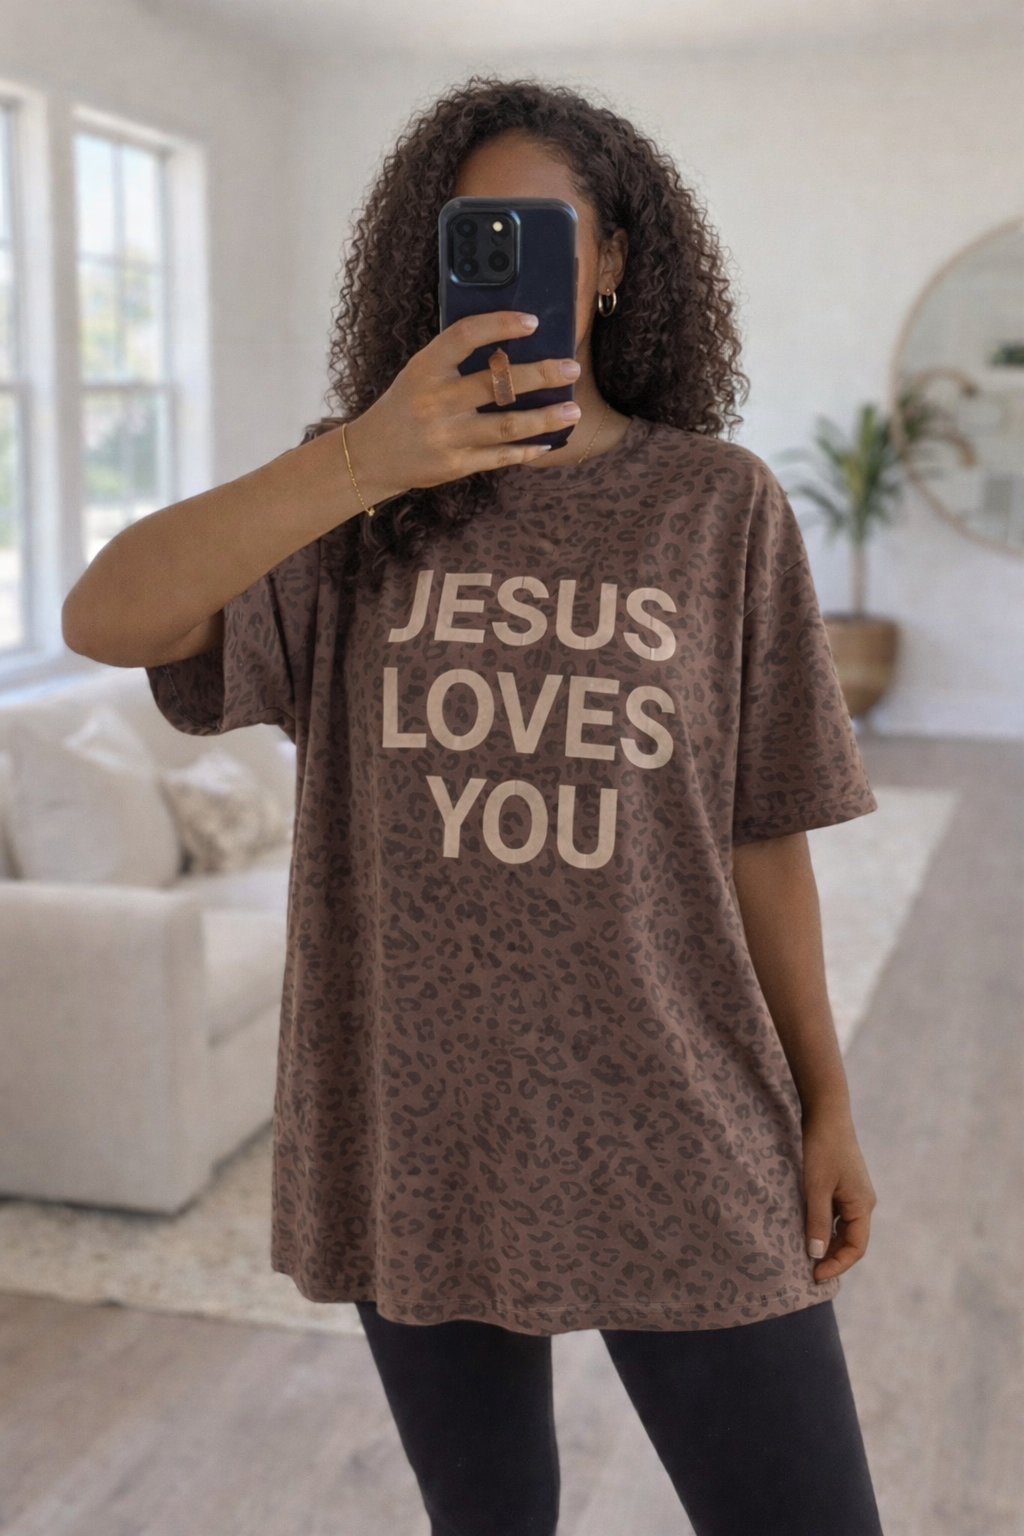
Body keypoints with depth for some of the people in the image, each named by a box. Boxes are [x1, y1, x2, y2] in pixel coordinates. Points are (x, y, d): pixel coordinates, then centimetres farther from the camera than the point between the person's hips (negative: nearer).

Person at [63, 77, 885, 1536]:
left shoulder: (719, 504, -2)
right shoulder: (354, 513, -2)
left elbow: (759, 833, 3)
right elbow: (104, 619, -19)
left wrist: (826, 1103, 6)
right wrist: (362, 459, -33)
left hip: (674, 1130, 0)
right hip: (419, 1130, 1)